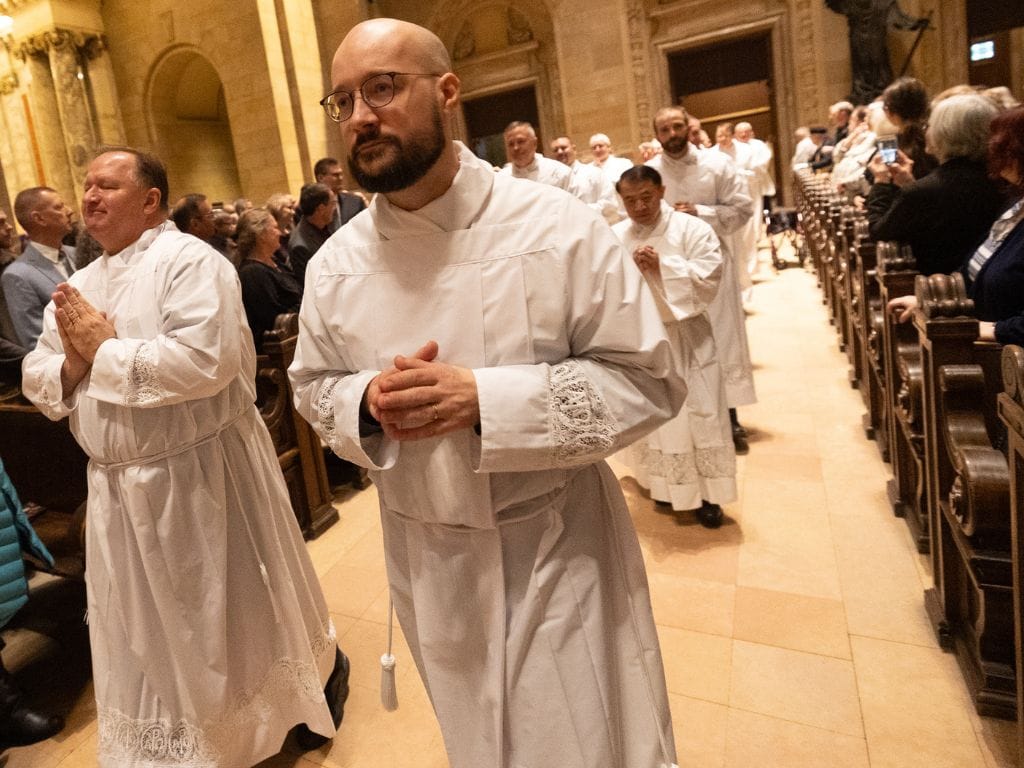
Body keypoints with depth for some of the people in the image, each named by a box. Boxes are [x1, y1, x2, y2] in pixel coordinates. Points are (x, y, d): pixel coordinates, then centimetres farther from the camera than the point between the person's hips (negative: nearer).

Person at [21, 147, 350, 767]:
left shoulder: (190, 261, -13)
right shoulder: (80, 286, 11)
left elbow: (203, 361, -29)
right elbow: (38, 382, 11)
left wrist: (104, 350, -17)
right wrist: (72, 363, -11)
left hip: (201, 474, -7)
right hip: (120, 485, 7)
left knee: (239, 611, 11)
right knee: (150, 630, 20)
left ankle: (323, 673, 38)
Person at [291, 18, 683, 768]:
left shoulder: (557, 226, -16)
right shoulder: (335, 263, -3)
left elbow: (649, 378, -14)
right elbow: (313, 388, 9)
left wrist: (484, 398, -25)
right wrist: (368, 403, -16)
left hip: (556, 547, -4)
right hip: (427, 559, 5)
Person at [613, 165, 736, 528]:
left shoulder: (692, 229, -6)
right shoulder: (614, 237, 4)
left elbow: (708, 279, -16)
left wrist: (662, 266, -22)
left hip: (686, 337, -2)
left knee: (697, 415, 2)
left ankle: (705, 493, 17)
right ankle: (664, 485, 30)